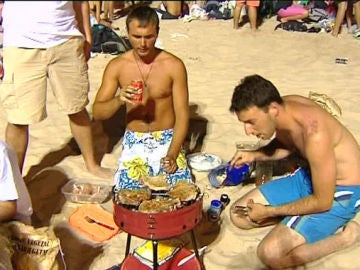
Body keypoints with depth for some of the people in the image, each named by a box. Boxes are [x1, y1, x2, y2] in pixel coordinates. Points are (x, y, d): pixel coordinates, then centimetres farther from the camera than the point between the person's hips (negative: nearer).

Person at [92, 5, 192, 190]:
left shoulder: (174, 65, -7)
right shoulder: (117, 66, -3)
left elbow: (182, 114, -6)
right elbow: (97, 113, -5)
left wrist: (172, 155, -19)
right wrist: (119, 100, -27)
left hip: (168, 140, 0)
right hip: (134, 142, 1)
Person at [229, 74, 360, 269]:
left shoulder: (314, 133, -36)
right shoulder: (283, 107, -11)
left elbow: (323, 202, -25)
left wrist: (269, 211, -15)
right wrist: (255, 155, -6)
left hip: (341, 192, -8)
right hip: (307, 177, 8)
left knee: (271, 254, -21)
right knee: (239, 215, 4)